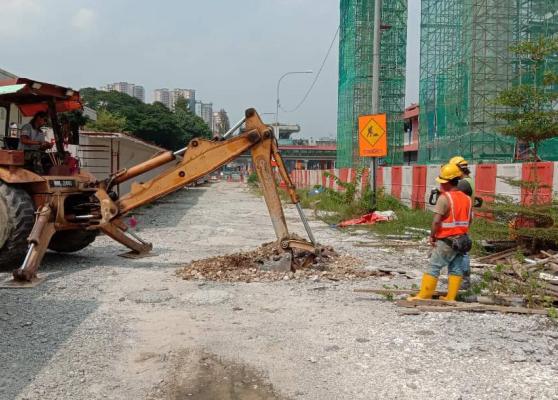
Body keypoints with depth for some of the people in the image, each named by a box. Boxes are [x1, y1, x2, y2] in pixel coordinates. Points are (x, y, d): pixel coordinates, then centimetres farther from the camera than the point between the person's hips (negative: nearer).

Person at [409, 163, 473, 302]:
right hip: (461, 240, 7)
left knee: (434, 267, 0)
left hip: (445, 240, -7)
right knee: (456, 268, 10)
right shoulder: (467, 198, 8)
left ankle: (423, 295, 3)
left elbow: (436, 221, -19)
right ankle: (450, 297, 12)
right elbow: (469, 220, 14)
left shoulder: (444, 198, -16)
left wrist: (432, 236, -8)